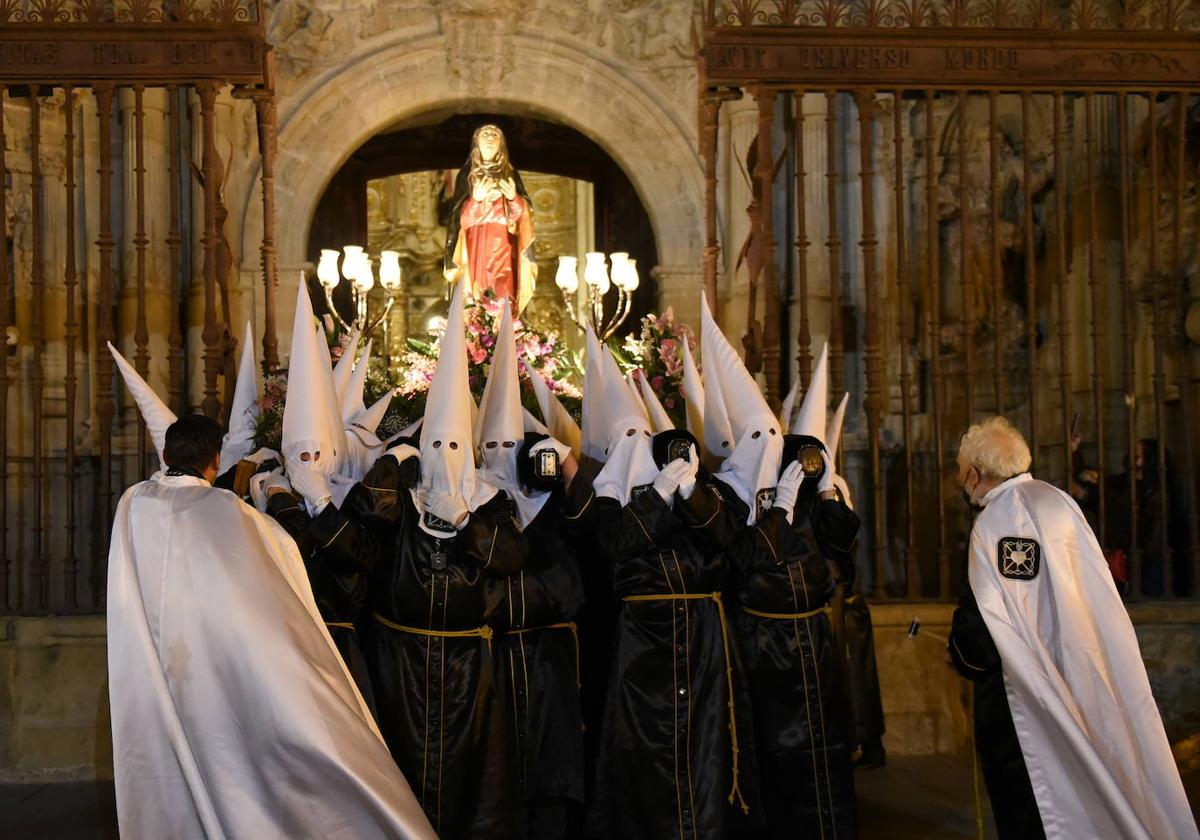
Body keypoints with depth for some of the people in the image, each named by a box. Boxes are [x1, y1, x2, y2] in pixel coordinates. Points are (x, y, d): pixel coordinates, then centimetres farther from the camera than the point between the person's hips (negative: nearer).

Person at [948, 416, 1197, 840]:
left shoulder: (994, 521, -18)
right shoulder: (1059, 501, 3)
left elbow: (982, 615, -24)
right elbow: (1101, 592, 7)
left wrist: (961, 655, -5)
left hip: (1022, 692, -7)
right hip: (1080, 676, 7)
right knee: (1077, 797, 20)